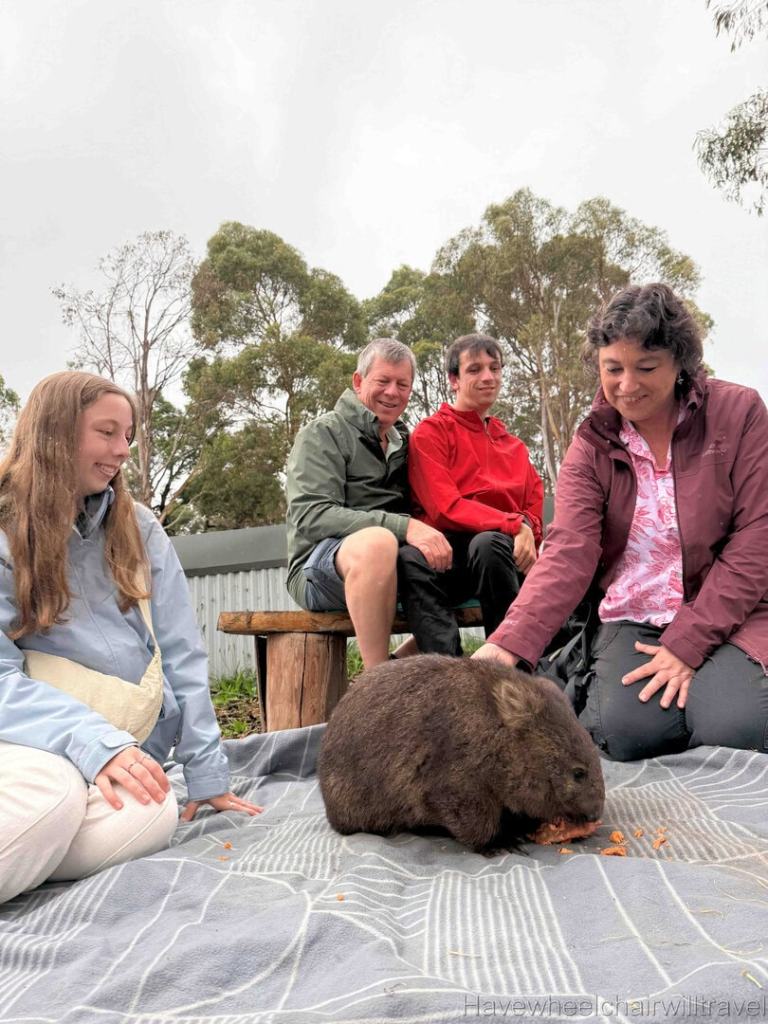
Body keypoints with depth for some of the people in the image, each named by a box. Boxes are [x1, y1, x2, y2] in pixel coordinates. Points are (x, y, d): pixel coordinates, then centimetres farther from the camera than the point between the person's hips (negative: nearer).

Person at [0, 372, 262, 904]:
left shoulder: (138, 527, 8)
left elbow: (181, 656, 5)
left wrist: (207, 771, -1)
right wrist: (96, 742, -25)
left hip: (126, 745, 4)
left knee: (153, 817, -29)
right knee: (52, 794, -37)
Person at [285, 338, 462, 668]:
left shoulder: (401, 442, 22)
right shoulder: (322, 434, 2)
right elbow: (310, 517, -13)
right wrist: (402, 527, -24)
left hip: (395, 565, 5)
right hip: (320, 564, -5)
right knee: (377, 542, -38)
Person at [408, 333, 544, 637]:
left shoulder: (515, 446, 26)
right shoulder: (432, 432, 8)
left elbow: (535, 510, 16)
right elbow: (445, 508, -7)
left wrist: (527, 532, -9)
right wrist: (514, 525, -17)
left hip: (512, 549, 5)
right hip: (454, 549, -5)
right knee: (491, 542, -38)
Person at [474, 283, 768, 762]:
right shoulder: (591, 445, 0)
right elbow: (568, 555, -14)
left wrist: (688, 644, -16)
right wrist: (506, 647, -30)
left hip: (728, 615, 0)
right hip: (632, 619, 1)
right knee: (628, 728, -25)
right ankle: (594, 681, 7)